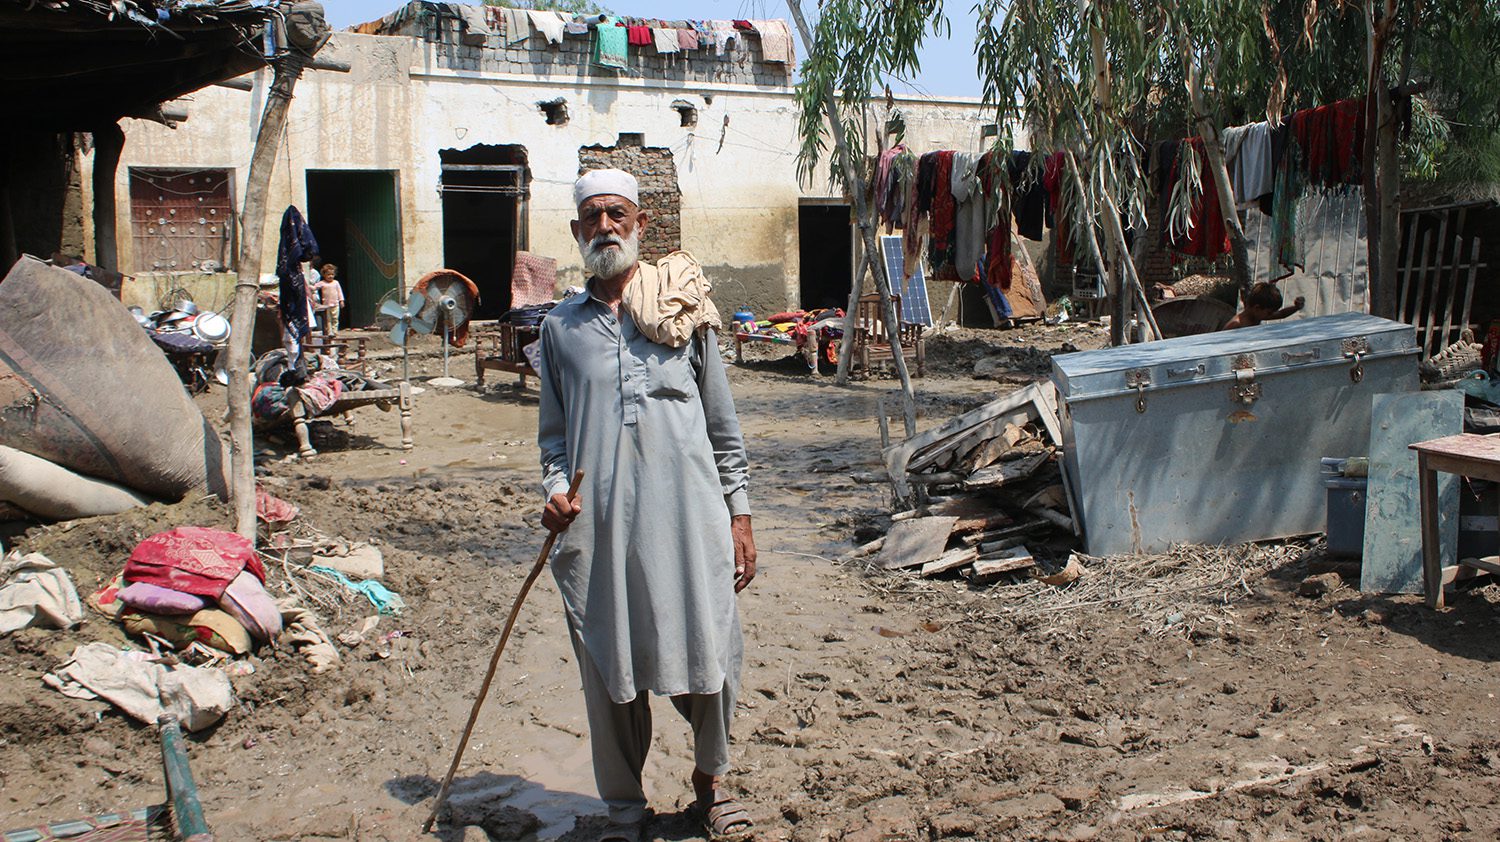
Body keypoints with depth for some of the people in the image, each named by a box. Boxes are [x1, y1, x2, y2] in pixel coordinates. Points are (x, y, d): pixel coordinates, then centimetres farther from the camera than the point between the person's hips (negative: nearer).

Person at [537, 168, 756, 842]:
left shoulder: (684, 312, 9)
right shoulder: (560, 327, 11)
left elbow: (724, 425, 10)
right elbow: (553, 431, 16)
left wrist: (739, 515, 7)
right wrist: (555, 488, -4)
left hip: (688, 514, -1)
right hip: (599, 525, 1)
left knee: (710, 658, 2)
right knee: (610, 673, 6)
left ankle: (710, 778, 29)